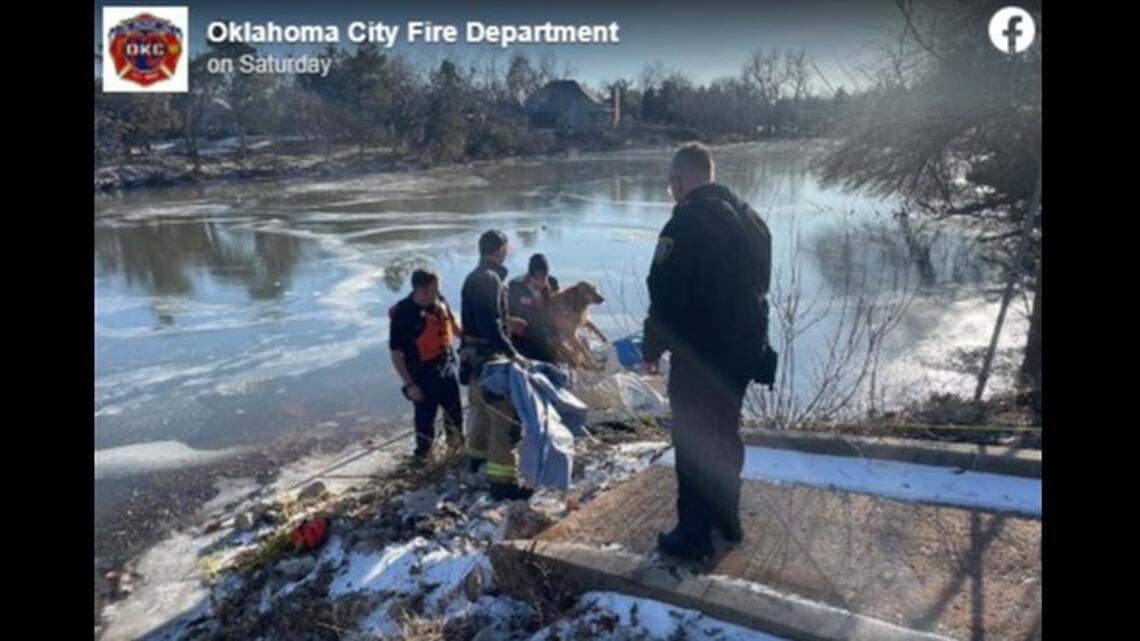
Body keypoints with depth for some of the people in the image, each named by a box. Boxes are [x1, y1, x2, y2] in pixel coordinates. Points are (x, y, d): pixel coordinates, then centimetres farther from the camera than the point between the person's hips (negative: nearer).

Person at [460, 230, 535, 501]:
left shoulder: (476, 277, 13)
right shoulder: (489, 279, -19)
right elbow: (490, 326, -26)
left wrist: (506, 323, 27)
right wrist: (513, 354, -25)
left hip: (475, 356, 11)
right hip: (488, 356, -11)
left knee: (484, 407, 27)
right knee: (505, 414, -9)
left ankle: (477, 455, 45)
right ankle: (501, 479, -7)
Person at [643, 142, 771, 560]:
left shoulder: (686, 223, -18)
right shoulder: (746, 217, 9)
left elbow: (664, 294, -19)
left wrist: (653, 348, -7)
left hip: (699, 354, -8)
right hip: (743, 349, 8)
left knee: (693, 442, 3)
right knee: (725, 433, 21)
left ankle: (694, 534, 11)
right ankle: (727, 518, 34)